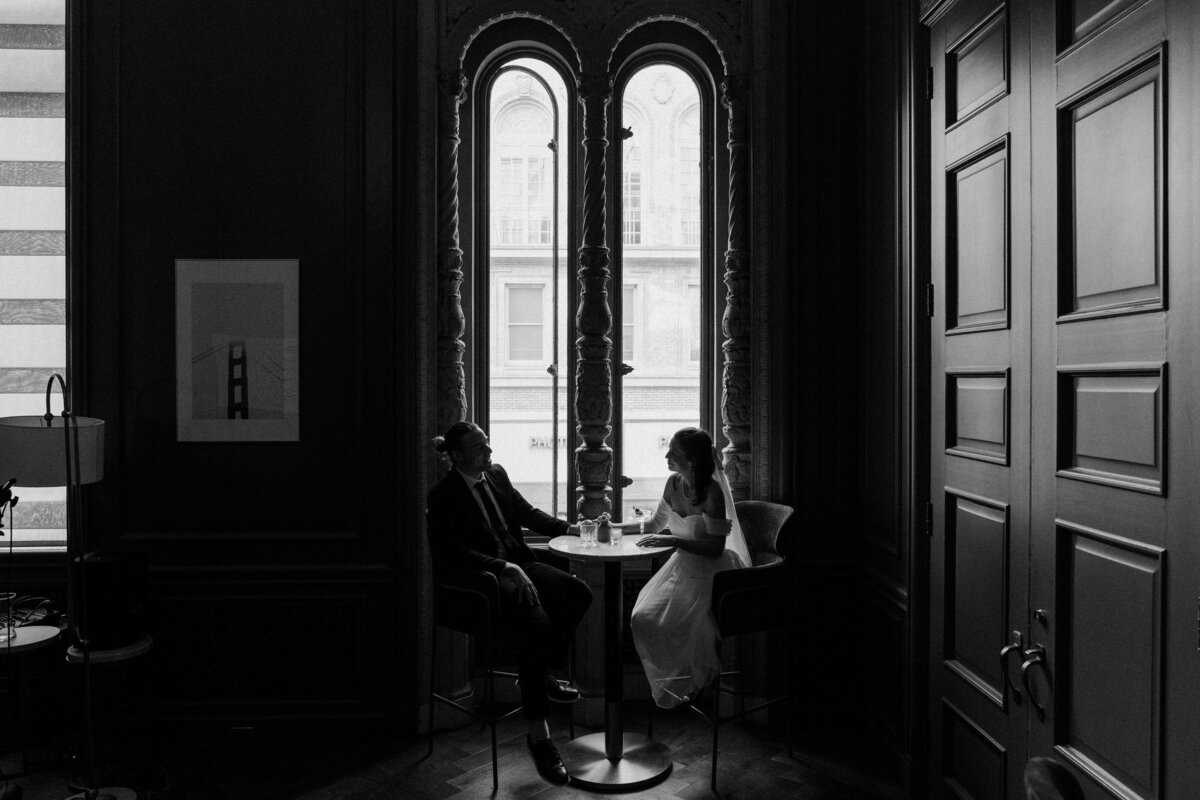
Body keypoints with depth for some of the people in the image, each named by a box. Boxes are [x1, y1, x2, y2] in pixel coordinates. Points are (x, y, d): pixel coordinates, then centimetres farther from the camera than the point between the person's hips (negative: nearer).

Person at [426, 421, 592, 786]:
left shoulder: (497, 474, 11)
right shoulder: (443, 496, -11)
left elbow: (526, 512, 19)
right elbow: (453, 553, -17)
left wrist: (568, 528, 7)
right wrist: (503, 567, -24)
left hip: (516, 564, 8)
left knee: (578, 592, -9)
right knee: (537, 623, -30)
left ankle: (542, 673, 10)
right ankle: (538, 734, -21)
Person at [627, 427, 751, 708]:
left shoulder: (711, 492, -19)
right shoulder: (674, 483, 2)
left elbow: (716, 547, -21)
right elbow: (658, 523, 18)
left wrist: (672, 540, -26)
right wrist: (618, 527, 12)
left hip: (707, 573, -7)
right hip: (681, 567, 7)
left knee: (670, 624, -22)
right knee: (642, 617, -9)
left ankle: (689, 684, 3)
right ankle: (668, 683, 9)